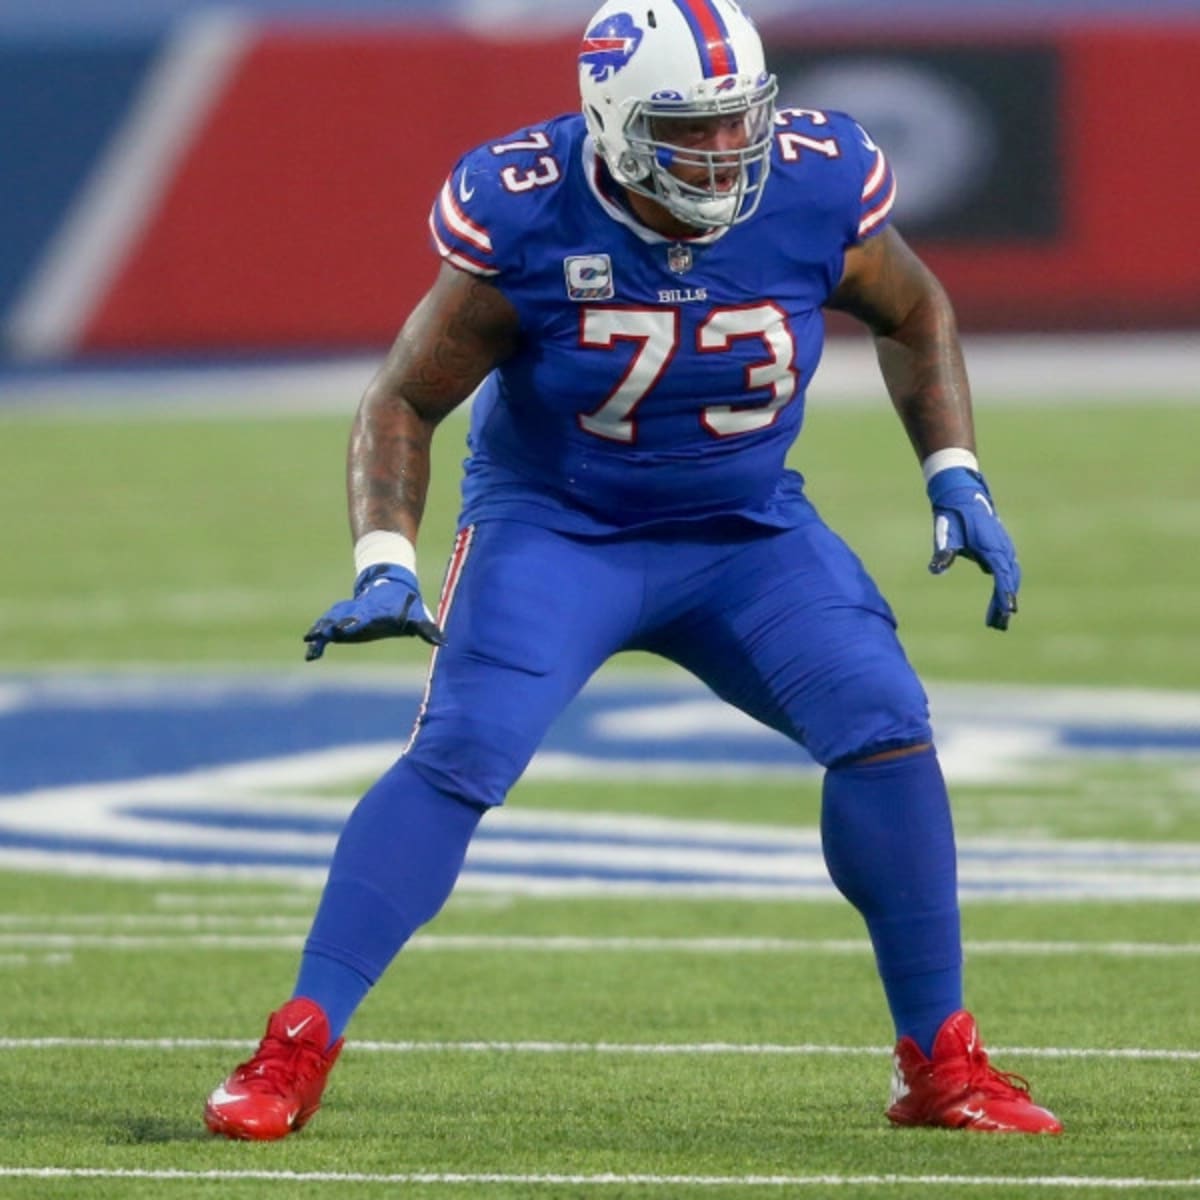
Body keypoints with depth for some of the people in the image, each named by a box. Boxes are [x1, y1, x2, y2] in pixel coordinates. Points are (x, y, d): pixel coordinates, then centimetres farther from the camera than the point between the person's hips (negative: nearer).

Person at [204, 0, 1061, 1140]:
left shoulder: (817, 190, -17)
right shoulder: (525, 222, -22)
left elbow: (914, 316, 6)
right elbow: (404, 401, -11)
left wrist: (956, 479, -3)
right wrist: (384, 565, -25)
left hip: (747, 530, 3)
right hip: (556, 527, -3)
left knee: (885, 726, -15)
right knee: (458, 753, -23)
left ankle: (940, 1064, -1)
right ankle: (292, 1053, -16)